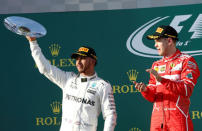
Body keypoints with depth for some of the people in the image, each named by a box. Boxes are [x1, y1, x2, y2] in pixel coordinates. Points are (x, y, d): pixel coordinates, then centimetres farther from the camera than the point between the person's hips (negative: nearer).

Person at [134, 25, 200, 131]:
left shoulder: (186, 61, 1)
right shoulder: (156, 65, 20)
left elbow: (187, 90, -13)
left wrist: (161, 79, -20)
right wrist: (145, 90, -5)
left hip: (178, 118, -5)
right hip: (157, 119, 5)